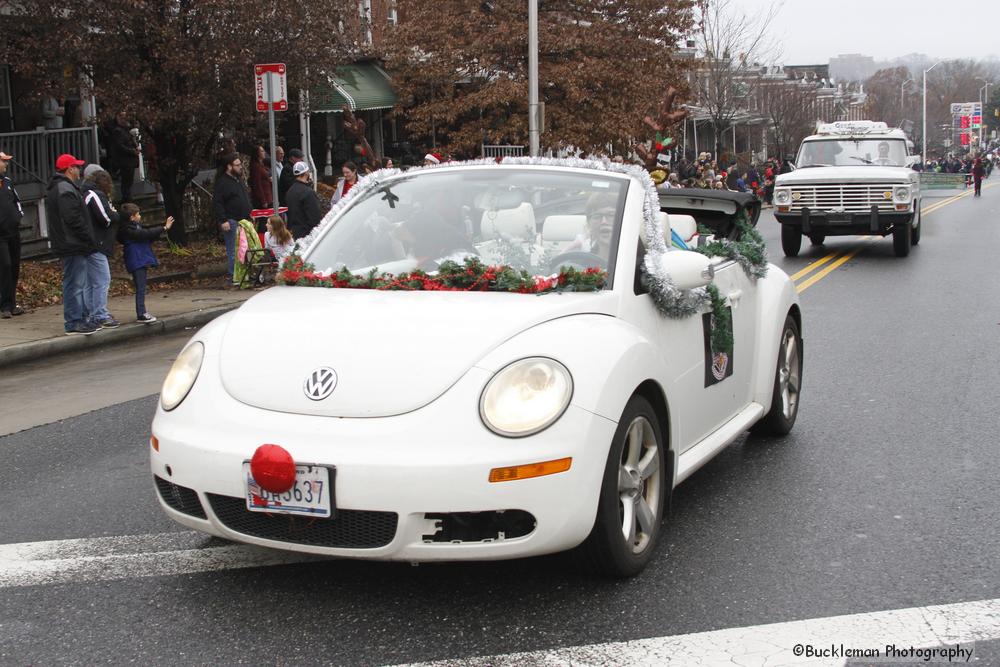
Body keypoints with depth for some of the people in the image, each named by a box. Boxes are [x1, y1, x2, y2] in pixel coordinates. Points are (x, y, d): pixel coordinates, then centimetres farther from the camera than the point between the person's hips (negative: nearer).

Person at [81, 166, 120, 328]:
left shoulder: (86, 193, 20)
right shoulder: (95, 195, -12)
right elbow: (108, 218, -18)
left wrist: (112, 214, 5)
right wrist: (115, 213, 2)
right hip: (96, 245, -11)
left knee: (91, 282, 15)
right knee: (102, 281, -9)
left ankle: (91, 315, 21)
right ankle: (100, 316, -9)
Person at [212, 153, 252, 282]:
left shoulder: (239, 180, 16)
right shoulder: (222, 182, -12)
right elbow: (217, 203, -16)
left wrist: (249, 214, 21)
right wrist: (223, 220, -21)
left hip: (243, 220, 9)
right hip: (231, 222, -9)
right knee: (233, 251, -6)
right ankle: (233, 275, -2)